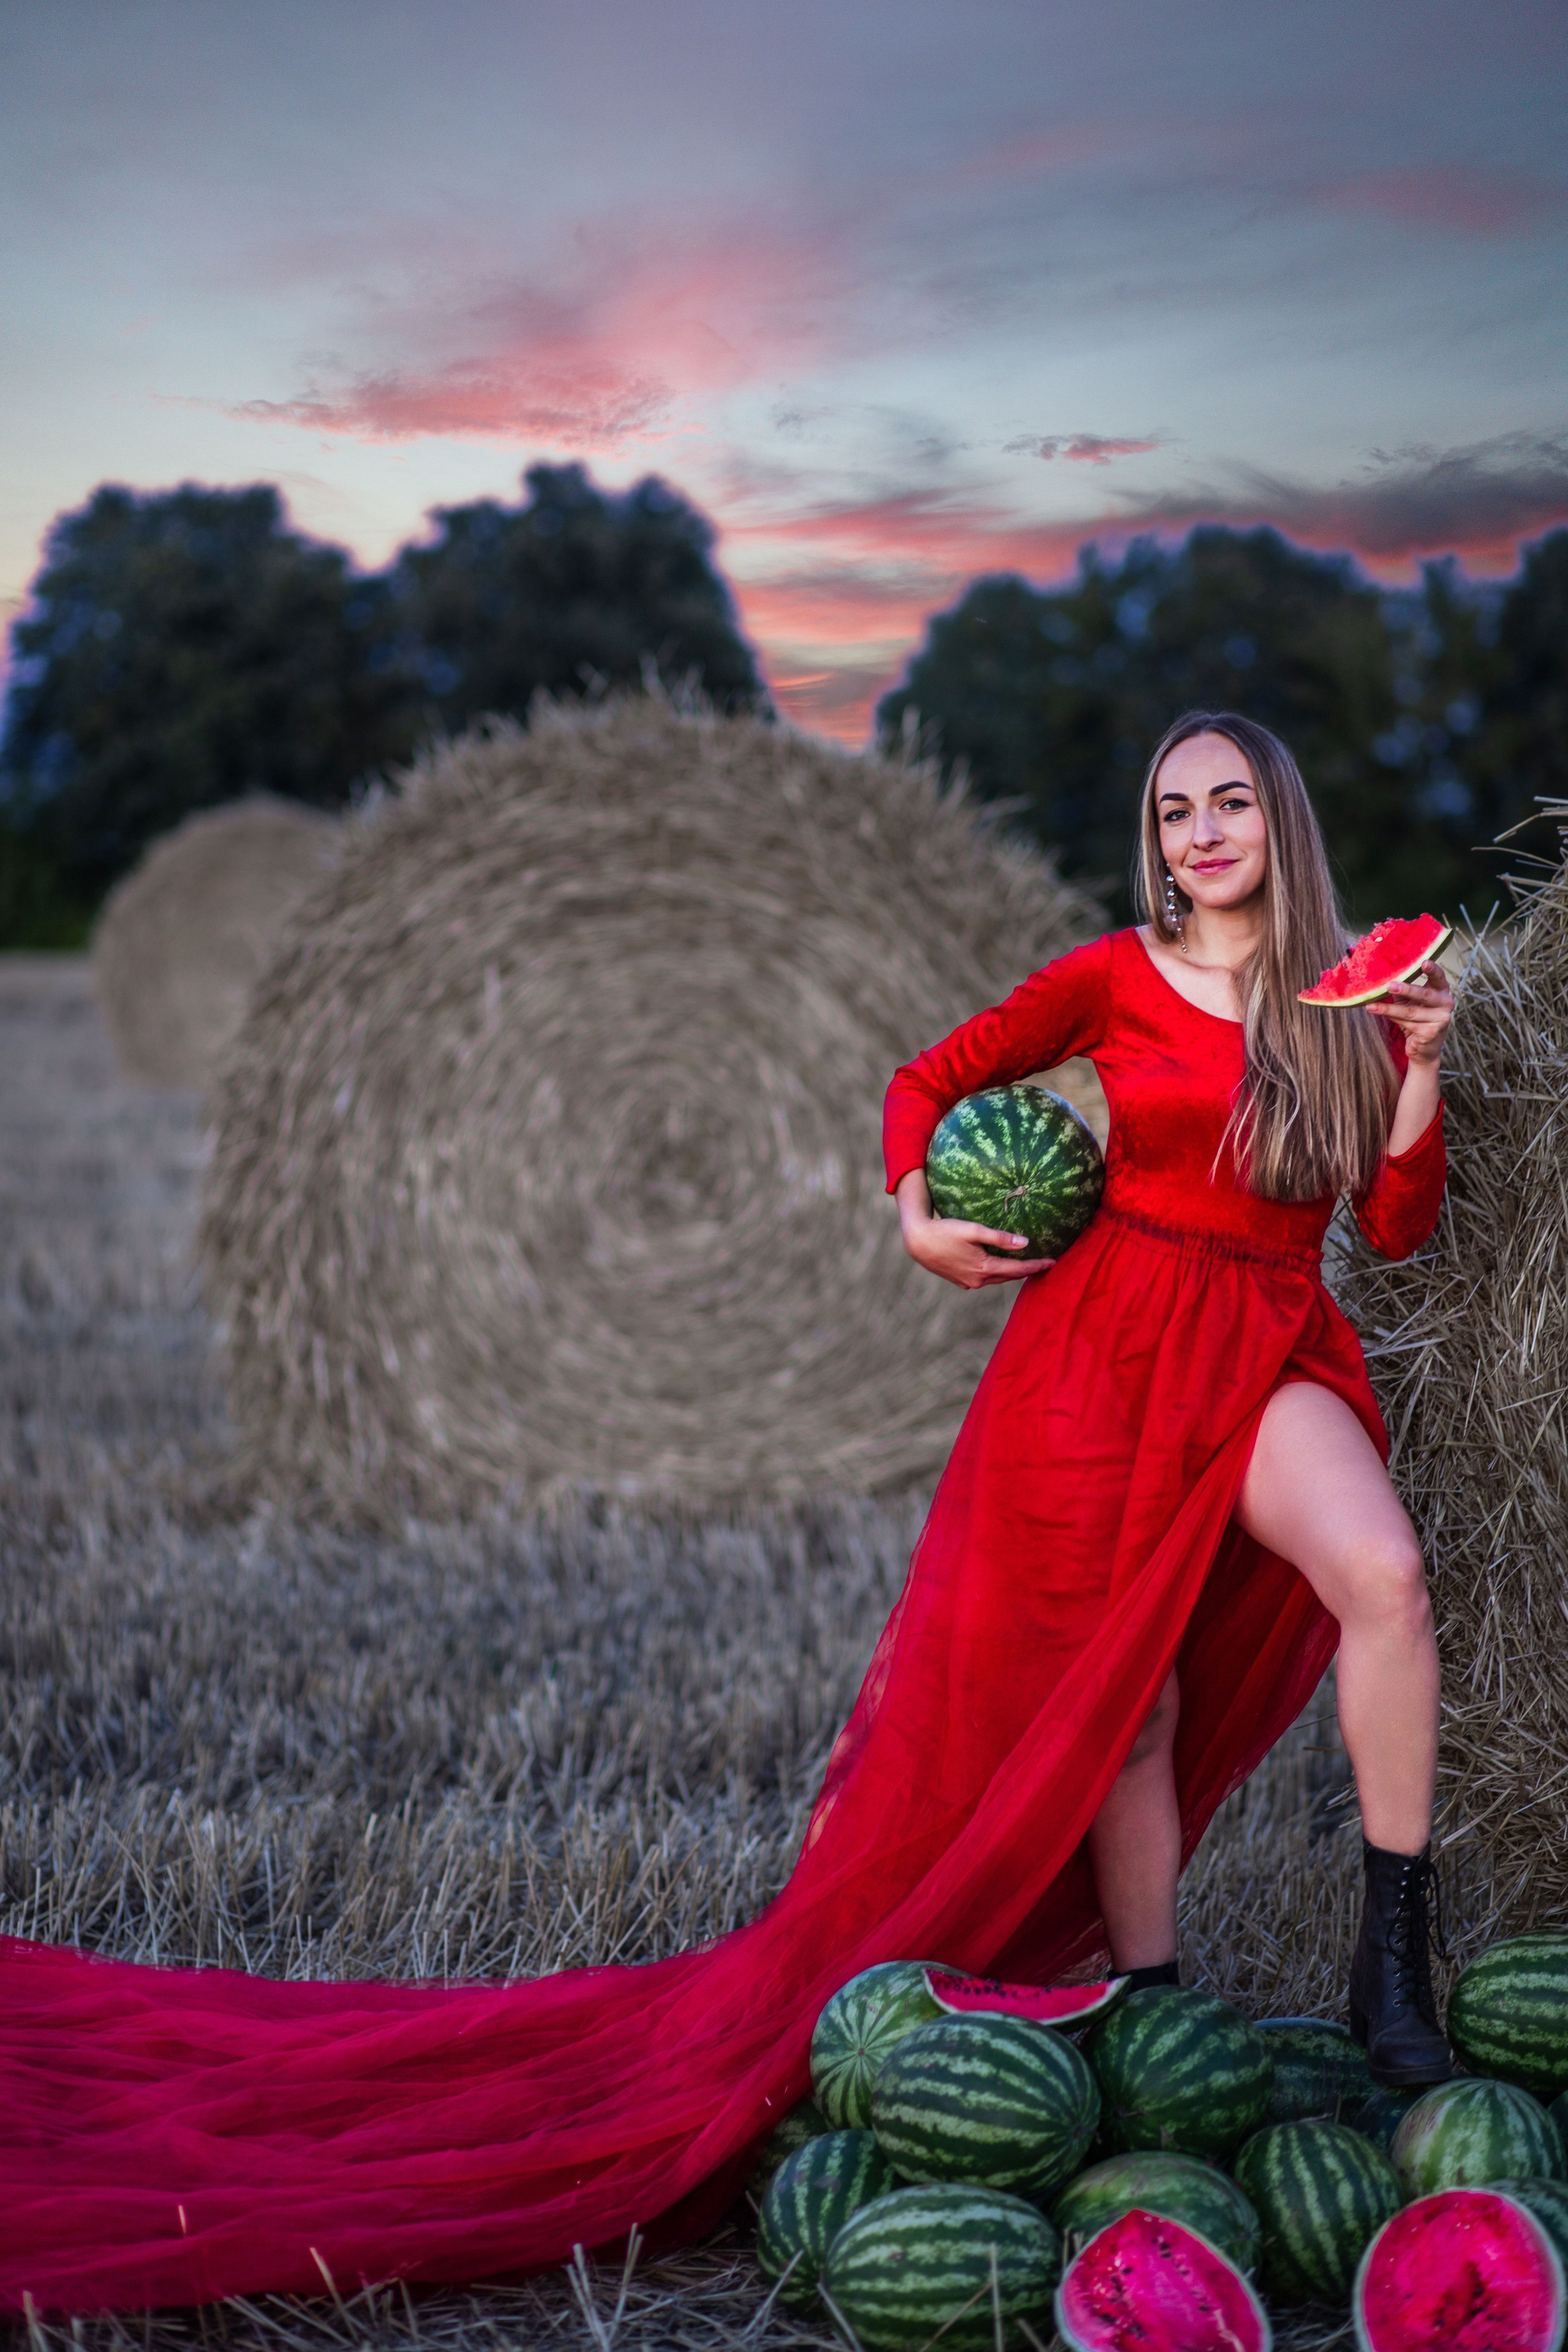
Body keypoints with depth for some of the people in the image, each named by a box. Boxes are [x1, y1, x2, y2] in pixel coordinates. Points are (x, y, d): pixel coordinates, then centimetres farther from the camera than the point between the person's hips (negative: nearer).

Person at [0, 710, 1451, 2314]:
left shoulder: (1350, 999, 11)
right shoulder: (1115, 978, 5)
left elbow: (1398, 1229, 8)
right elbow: (933, 1076, 12)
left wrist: (1421, 1061, -4)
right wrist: (917, 1215, -5)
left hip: (1269, 1352, 2)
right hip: (1107, 1339, -2)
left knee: (1383, 1576, -26)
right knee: (1123, 1699, -1)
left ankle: (1392, 1973, -17)